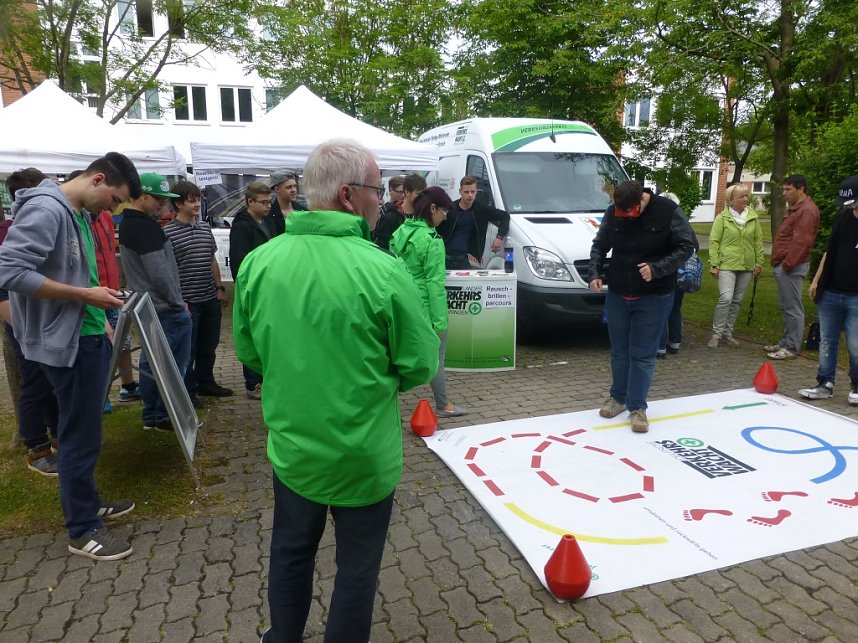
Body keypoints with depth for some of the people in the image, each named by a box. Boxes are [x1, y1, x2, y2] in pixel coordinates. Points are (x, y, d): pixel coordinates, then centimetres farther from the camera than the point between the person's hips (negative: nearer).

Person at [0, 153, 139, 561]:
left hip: (88, 338, 10)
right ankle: (82, 530, 15)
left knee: (84, 430, 20)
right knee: (80, 435, 1)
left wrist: (99, 315, 15)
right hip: (67, 343, -9)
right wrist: (85, 295, -22)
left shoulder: (78, 213, 11)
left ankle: (86, 503, 36)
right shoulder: (45, 209, -18)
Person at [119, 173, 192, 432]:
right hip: (166, 309, -10)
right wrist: (178, 302, -10)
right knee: (175, 363, -1)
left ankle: (151, 415, 24)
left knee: (150, 362, 15)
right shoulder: (146, 227, -19)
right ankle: (166, 416, 6)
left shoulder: (127, 223, 14)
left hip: (145, 307, 10)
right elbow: (160, 273, -22)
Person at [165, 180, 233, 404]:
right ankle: (188, 391, 18)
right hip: (187, 302, -6)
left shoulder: (205, 228, 10)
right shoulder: (168, 232, -9)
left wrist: (219, 288, 13)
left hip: (210, 299, 6)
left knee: (209, 345, 17)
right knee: (188, 349, 4)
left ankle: (206, 383, 33)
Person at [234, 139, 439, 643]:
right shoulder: (384, 270, -21)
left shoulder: (258, 262, -8)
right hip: (365, 456, -4)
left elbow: (249, 353, 4)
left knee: (291, 551, 26)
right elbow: (421, 365, -11)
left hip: (291, 447, 5)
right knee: (357, 567, 17)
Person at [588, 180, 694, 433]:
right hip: (617, 294, 4)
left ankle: (637, 407, 11)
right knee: (619, 351, 13)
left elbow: (686, 247, -8)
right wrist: (595, 273, -6)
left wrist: (657, 268, -21)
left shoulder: (669, 211, -12)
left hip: (653, 297, -3)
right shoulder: (612, 213, -2)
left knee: (642, 354, 0)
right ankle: (618, 397, 30)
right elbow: (599, 245, 8)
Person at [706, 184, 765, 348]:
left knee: (737, 301, 10)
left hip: (746, 266, 5)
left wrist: (759, 262, 8)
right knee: (725, 298, -16)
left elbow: (758, 241, 11)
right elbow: (714, 241, -7)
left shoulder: (753, 218, 6)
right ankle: (716, 333, -4)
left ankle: (727, 333, 21)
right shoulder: (722, 218, -5)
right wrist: (714, 264, -12)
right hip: (727, 265, -5)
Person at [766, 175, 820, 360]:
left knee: (792, 307, -5)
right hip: (784, 265, 11)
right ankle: (786, 342, 23)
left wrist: (788, 264, -20)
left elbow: (801, 241, -22)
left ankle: (791, 348, 0)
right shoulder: (797, 208, 20)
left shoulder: (807, 210, -15)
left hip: (791, 267, -11)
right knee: (786, 306, 15)